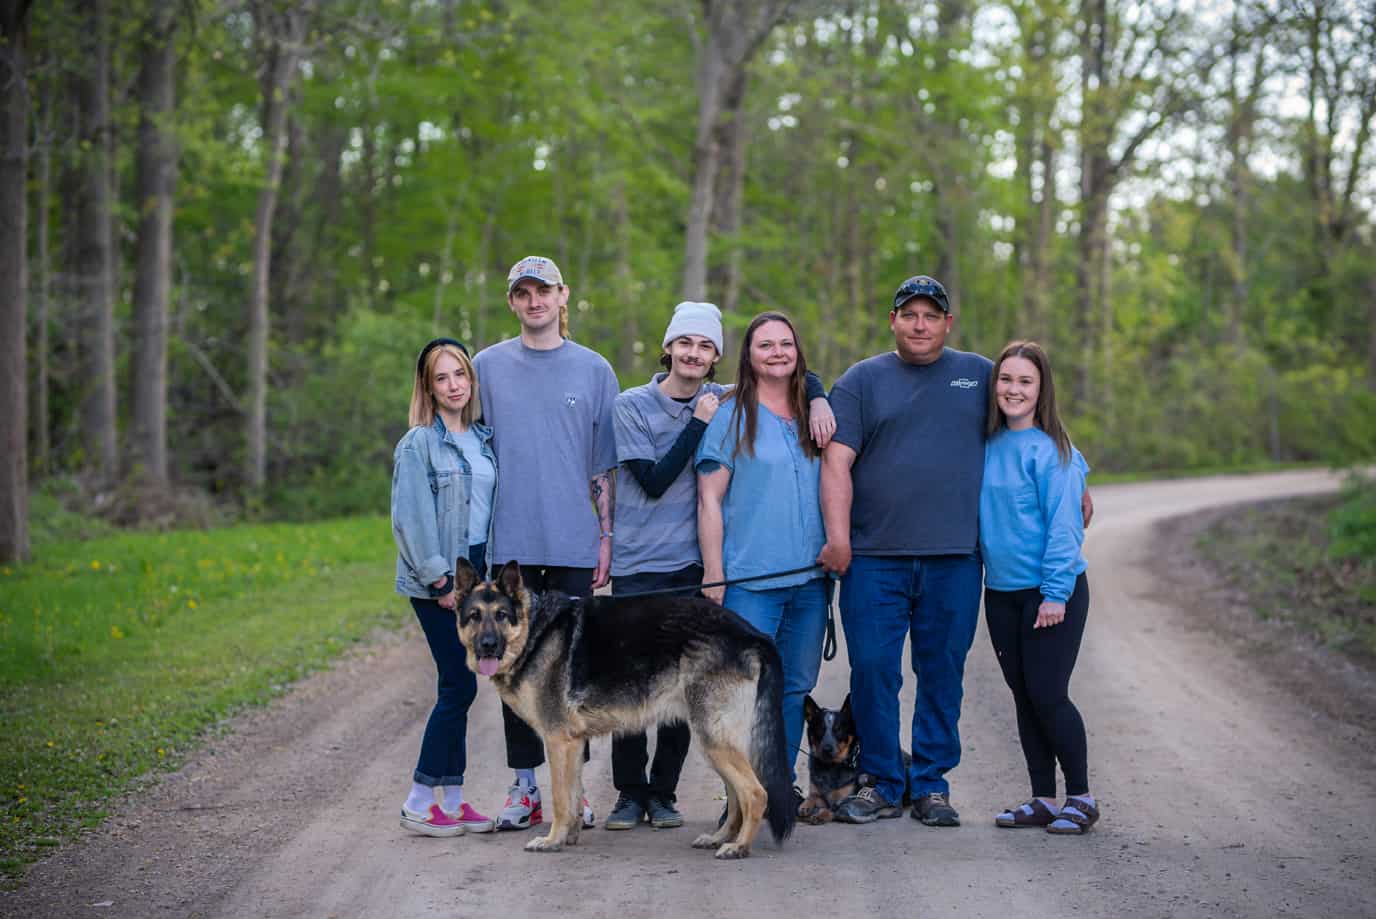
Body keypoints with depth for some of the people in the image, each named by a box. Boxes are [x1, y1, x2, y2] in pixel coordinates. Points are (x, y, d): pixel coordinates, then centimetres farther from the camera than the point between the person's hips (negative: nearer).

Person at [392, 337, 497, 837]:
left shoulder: (484, 439, 12)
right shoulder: (418, 444, -7)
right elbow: (410, 519, -11)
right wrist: (440, 580, -14)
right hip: (438, 578, -6)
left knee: (458, 687, 8)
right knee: (460, 685, -9)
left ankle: (451, 799, 14)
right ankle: (419, 804, -2)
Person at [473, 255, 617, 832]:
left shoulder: (593, 369, 7)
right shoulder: (489, 366, 8)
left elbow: (607, 464, 8)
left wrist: (607, 535, 2)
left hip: (574, 543, 0)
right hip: (510, 543, 0)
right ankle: (525, 785, 10)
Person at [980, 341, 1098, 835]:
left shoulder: (1051, 450, -11)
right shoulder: (988, 446, 8)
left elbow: (1063, 525, -14)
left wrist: (1055, 593, -18)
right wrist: (980, 571, 10)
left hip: (1053, 592, -6)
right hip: (1000, 591, 6)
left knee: (1047, 695, -6)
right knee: (1023, 697, 9)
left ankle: (1080, 797, 8)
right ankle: (1043, 799, 18)